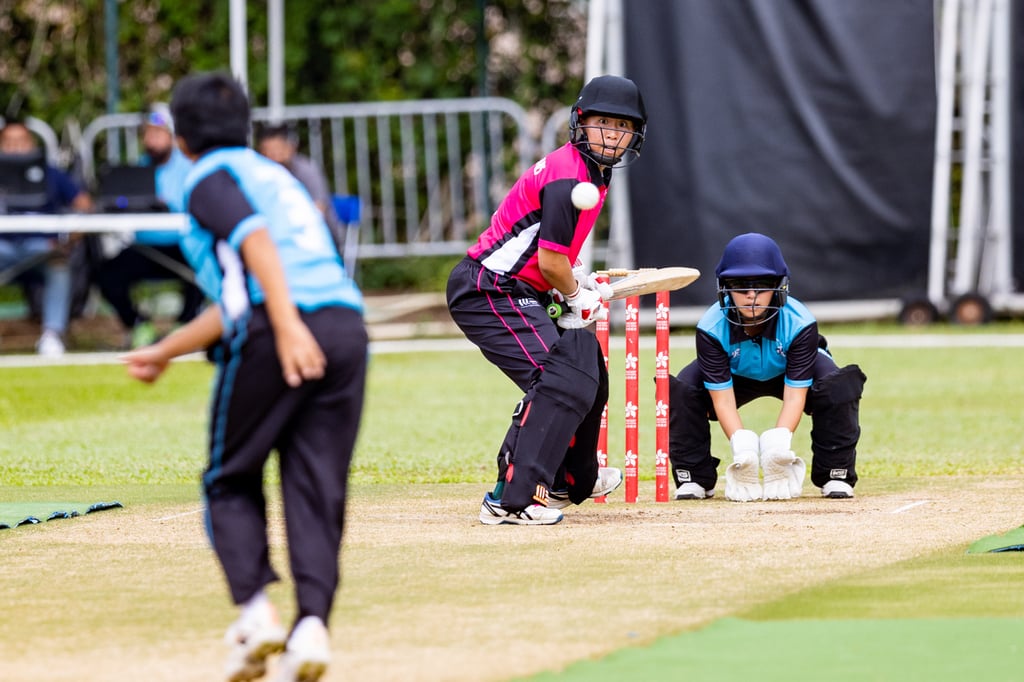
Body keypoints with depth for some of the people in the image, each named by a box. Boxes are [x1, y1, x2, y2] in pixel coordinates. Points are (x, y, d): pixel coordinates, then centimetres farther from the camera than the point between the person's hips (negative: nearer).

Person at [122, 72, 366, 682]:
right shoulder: (275, 175, 33)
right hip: (347, 327, 6)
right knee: (317, 488, 4)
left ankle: (255, 606, -8)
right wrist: (164, 353, 45)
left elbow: (255, 237, -13)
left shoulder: (211, 175, 9)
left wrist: (287, 326, -25)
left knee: (231, 481, 9)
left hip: (275, 333, -6)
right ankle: (313, 622, -13)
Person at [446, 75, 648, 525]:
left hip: (520, 293, 11)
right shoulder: (569, 177, -20)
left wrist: (580, 281, 13)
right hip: (489, 293, -11)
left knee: (586, 365, 25)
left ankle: (574, 479, 45)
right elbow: (551, 262, -21)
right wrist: (578, 297, -4)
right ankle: (510, 499, -31)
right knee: (559, 381, -25)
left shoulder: (593, 172, 13)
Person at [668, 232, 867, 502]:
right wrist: (740, 443, -49)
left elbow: (795, 395, -35)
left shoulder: (800, 324, -34)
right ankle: (694, 477, -9)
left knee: (839, 385, -32)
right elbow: (722, 398, -32)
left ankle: (835, 475, -15)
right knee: (680, 389, -27)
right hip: (735, 377, 1)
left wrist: (779, 440, -52)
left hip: (791, 374, -1)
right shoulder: (711, 328, -33)